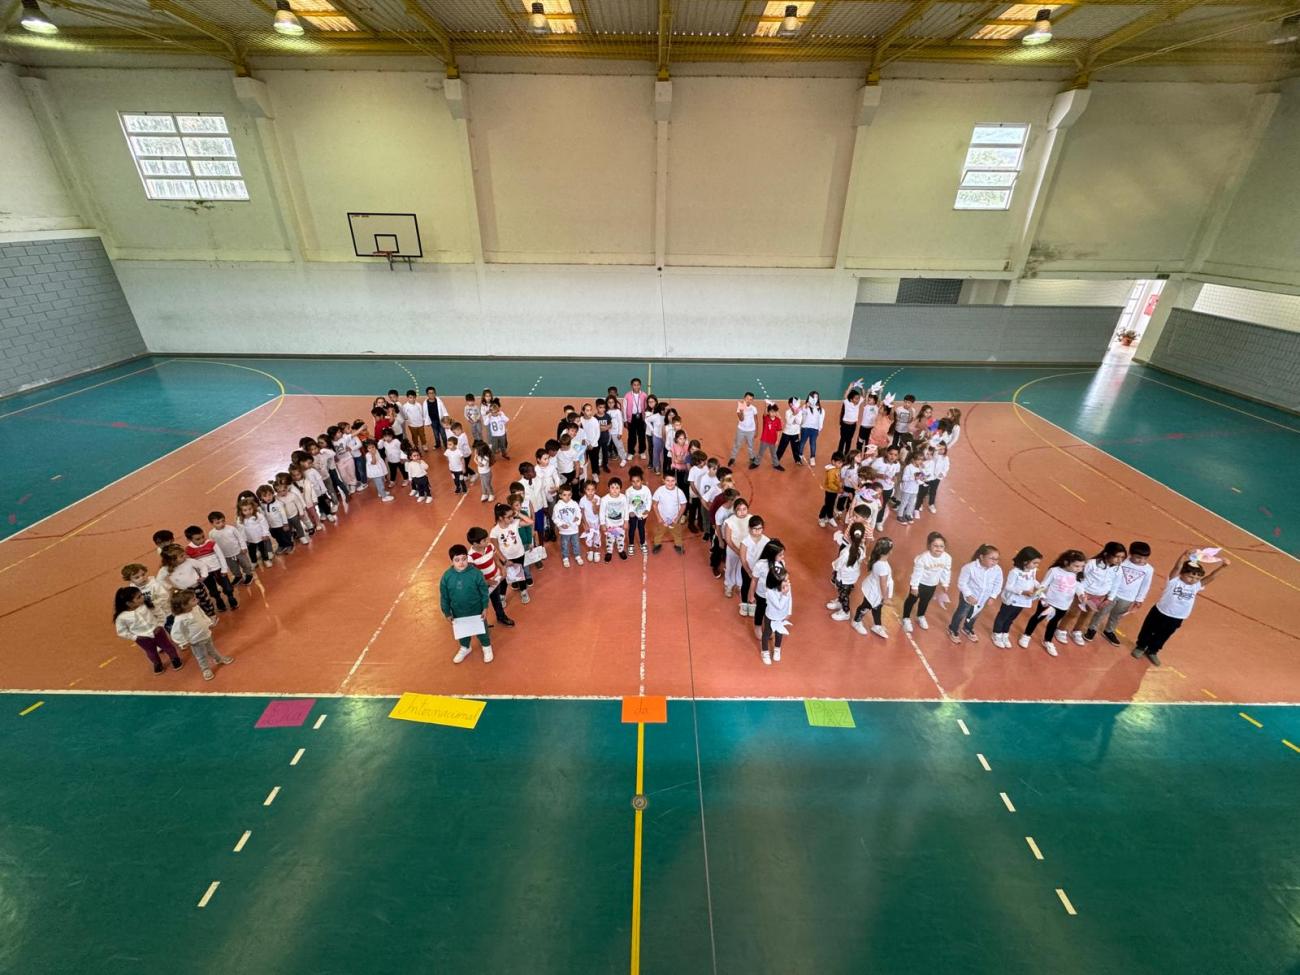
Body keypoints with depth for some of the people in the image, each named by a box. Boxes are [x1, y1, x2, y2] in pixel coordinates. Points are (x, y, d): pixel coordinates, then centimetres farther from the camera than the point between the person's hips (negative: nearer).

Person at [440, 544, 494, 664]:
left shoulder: (476, 573, -25)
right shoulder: (447, 576, -18)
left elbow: (484, 592, -12)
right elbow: (444, 597, -5)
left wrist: (485, 608, -9)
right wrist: (447, 613, 0)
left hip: (477, 611, -2)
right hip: (458, 613, 2)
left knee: (481, 630, 21)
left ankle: (487, 647, 49)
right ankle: (465, 648, 56)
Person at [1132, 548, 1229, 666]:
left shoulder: (1197, 586, -6)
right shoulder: (1174, 580, -19)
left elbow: (1211, 577, -17)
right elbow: (1177, 567, -34)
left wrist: (1223, 566, -31)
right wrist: (1184, 555, -49)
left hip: (1177, 619, 4)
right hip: (1160, 613, -4)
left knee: (1162, 636, 21)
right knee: (1148, 631, 15)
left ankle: (1152, 651, 42)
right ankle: (1140, 647, 38)